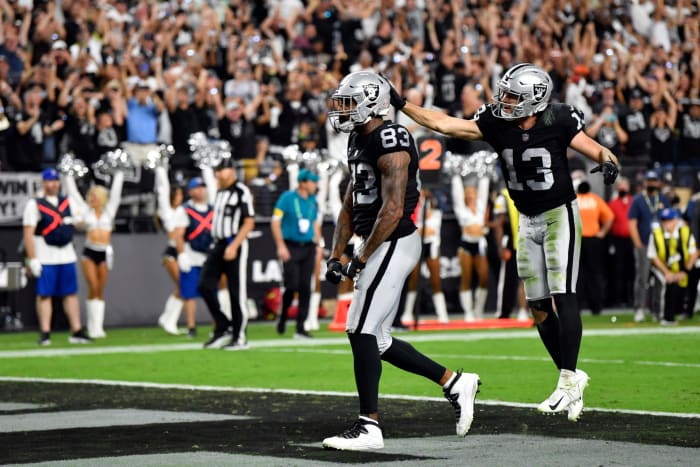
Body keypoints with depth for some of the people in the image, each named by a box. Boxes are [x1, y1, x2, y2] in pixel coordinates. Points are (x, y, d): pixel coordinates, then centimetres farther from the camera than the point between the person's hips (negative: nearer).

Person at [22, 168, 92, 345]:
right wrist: (33, 259, -13)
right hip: (46, 257, -5)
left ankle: (77, 331, 8)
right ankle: (45, 334, -2)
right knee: (44, 295, -3)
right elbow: (28, 234, -8)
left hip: (67, 256, 5)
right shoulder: (34, 204, -3)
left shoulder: (68, 202, 13)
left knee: (71, 294, 5)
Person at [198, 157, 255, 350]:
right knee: (205, 286, -1)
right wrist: (216, 246, 18)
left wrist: (233, 246, -19)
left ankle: (240, 337, 5)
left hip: (234, 245, -8)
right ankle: (222, 328, 10)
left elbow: (249, 223, -13)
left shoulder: (241, 192, -10)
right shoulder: (220, 193, 15)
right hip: (218, 245, 8)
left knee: (237, 292, -2)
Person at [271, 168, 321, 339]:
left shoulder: (313, 201, 10)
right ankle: (282, 318, 16)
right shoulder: (287, 198, -6)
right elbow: (275, 222, -6)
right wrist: (281, 246, -12)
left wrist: (317, 246, 13)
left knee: (305, 288, 0)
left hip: (308, 248, 5)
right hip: (291, 247, -5)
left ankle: (300, 327, 4)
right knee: (291, 286, -9)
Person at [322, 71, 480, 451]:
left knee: (361, 331, -9)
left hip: (393, 245, -10)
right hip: (381, 247, 10)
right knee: (377, 340, 11)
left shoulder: (389, 143, -17)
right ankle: (455, 383, 20)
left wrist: (359, 259, -19)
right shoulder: (359, 141, 14)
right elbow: (350, 207, 20)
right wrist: (335, 256, 11)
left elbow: (392, 211, -22)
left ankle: (369, 426, -4)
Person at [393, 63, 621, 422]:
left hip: (560, 216, -5)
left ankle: (569, 380, -12)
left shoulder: (558, 122, -16)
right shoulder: (495, 123, -7)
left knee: (562, 296, -15)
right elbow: (443, 124, -8)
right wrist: (400, 104, -14)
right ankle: (570, 378, 18)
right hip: (528, 221, 5)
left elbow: (598, 151, -11)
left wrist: (608, 162, -34)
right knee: (538, 307, 6)